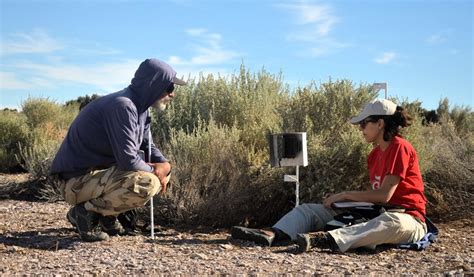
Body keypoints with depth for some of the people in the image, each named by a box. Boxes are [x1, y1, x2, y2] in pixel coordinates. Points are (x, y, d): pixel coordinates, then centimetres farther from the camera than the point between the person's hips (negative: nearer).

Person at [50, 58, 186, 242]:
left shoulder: (140, 108, 7)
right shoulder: (122, 106, -23)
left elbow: (148, 146, 15)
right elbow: (128, 160, -27)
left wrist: (164, 165, -6)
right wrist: (153, 170, -9)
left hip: (102, 172, 10)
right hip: (77, 181, -10)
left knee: (162, 171, 10)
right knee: (147, 184, -29)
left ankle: (106, 215, 9)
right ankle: (86, 212, -8)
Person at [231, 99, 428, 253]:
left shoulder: (400, 148, -12)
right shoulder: (375, 154, 14)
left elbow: (384, 195, -18)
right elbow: (374, 193, 11)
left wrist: (345, 195, -11)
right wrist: (343, 200, -4)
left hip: (408, 219, -7)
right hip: (377, 213, 8)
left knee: (392, 222, -47)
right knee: (308, 209, -2)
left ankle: (326, 239, -62)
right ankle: (273, 234, -29)